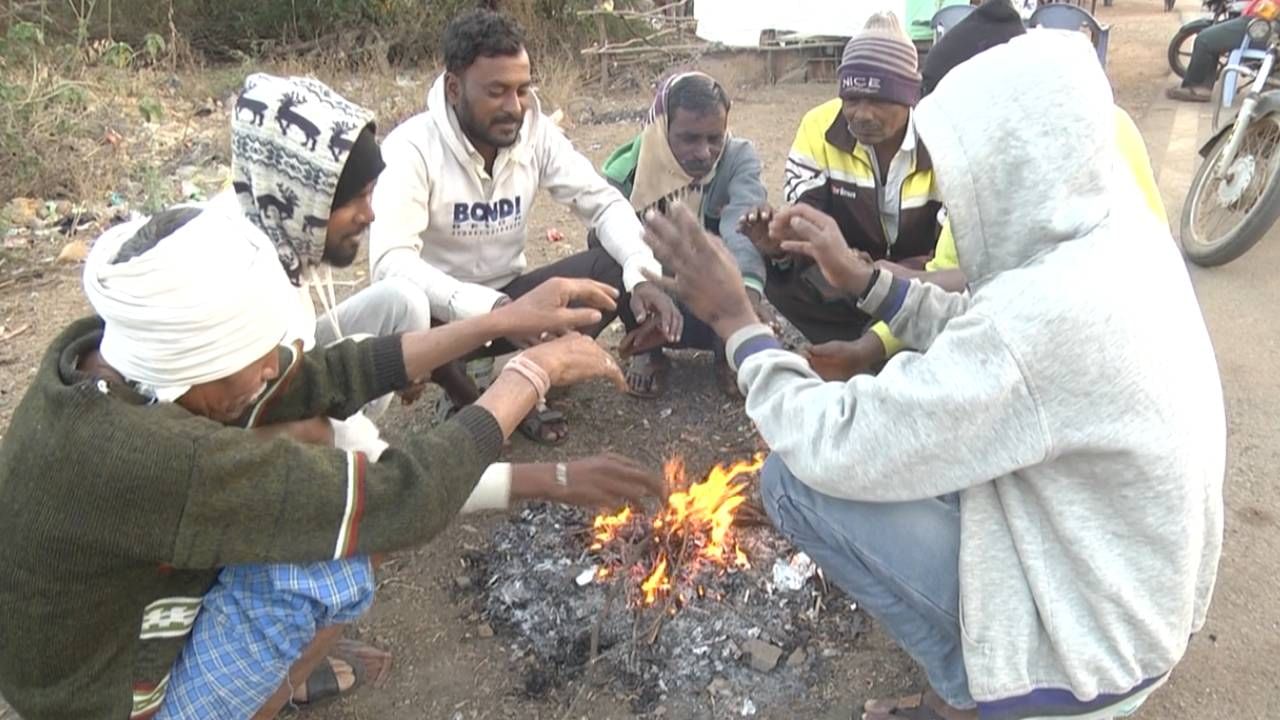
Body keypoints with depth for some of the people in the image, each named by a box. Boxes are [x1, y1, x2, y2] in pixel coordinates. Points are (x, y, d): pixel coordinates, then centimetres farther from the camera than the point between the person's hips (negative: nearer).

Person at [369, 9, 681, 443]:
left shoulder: (537, 131, -8)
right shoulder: (412, 147, -22)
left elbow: (604, 203, -7)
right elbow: (390, 262, -34)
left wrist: (643, 274, -28)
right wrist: (489, 309, -50)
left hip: (508, 296, 4)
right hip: (443, 310, -4)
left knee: (620, 270, -17)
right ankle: (463, 397, -6)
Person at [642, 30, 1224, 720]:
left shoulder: (1049, 310, -34)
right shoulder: (1116, 235, -5)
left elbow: (835, 449, -28)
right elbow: (978, 332, 10)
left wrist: (734, 318, -17)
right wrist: (862, 277, 1)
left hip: (1089, 635, -9)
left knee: (794, 477, -14)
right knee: (897, 418, 15)